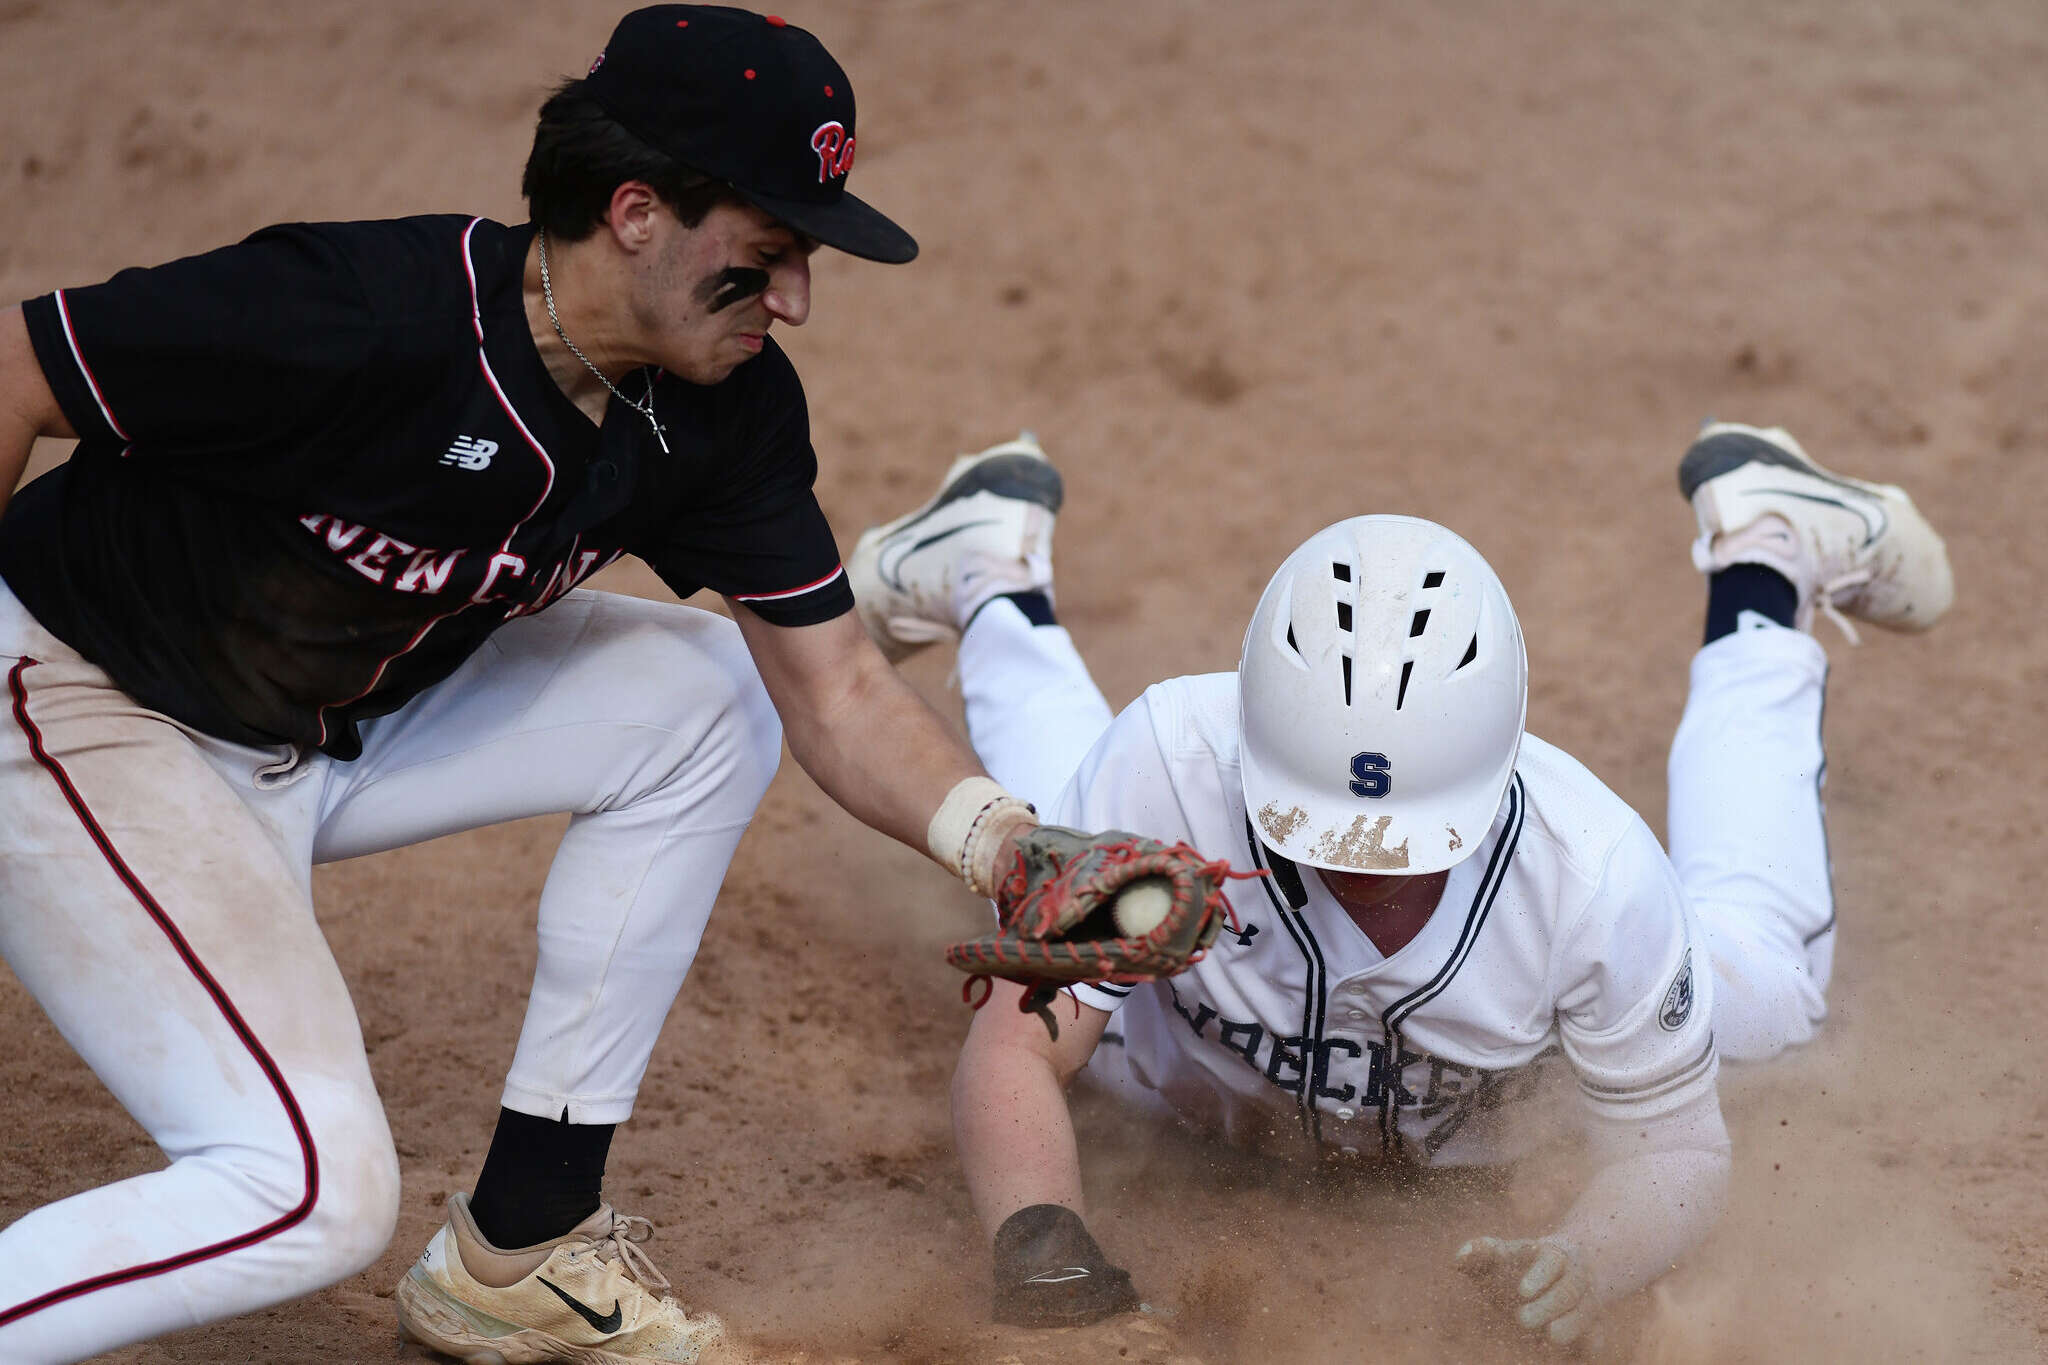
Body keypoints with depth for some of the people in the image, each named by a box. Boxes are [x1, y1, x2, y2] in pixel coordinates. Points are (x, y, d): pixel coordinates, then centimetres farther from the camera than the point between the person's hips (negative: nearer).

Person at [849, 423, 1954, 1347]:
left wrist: (1590, 1258, -51)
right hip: (1197, 1070, 0)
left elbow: (1674, 1147, -29)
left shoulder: (1595, 877, -43)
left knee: (1761, 988, 27)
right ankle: (993, 587, 53)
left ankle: (1762, 572, 40)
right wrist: (1040, 1246, -55)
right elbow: (1019, 1048, -36)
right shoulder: (1172, 767, -44)